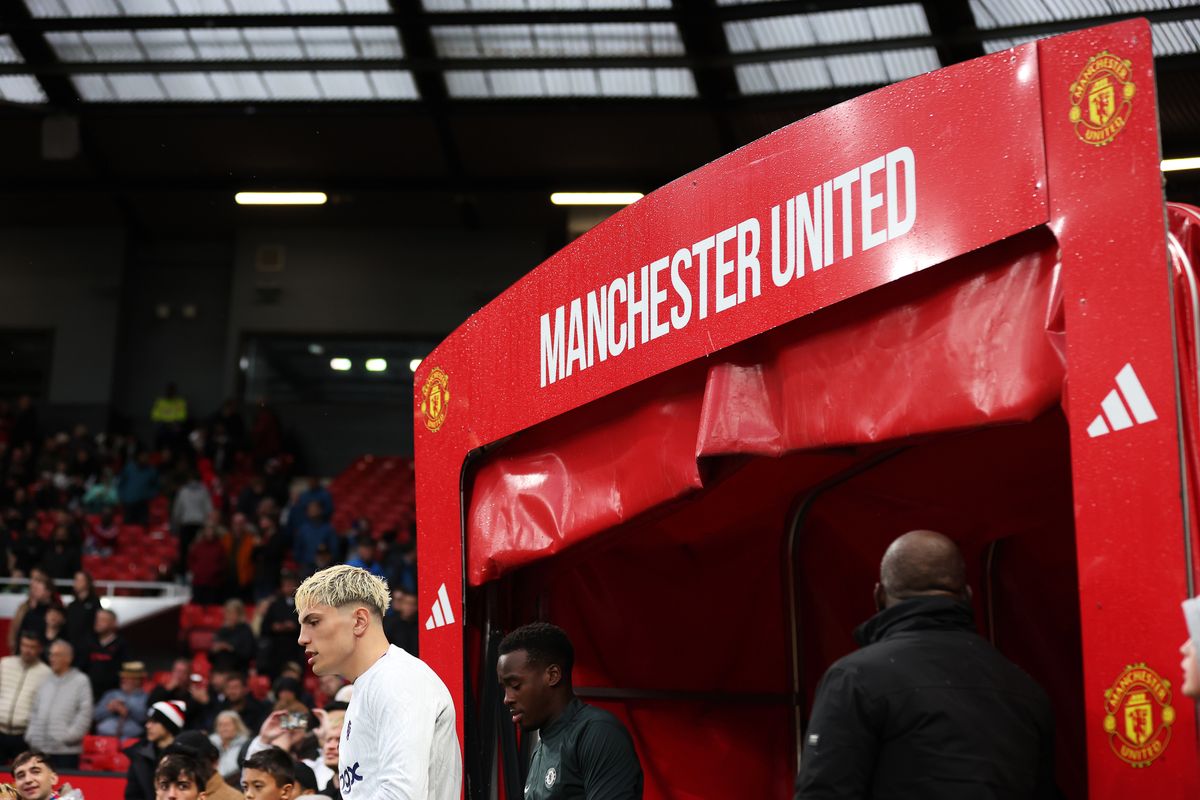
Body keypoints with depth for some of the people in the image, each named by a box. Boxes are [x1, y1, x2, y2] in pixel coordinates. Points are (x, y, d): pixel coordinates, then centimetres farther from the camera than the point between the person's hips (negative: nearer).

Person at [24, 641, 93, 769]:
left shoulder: (80, 681, 0)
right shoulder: (46, 682, 17)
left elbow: (85, 713, -6)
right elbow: (35, 712, 20)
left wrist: (70, 735, -13)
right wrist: (32, 734, 7)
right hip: (40, 747, 6)